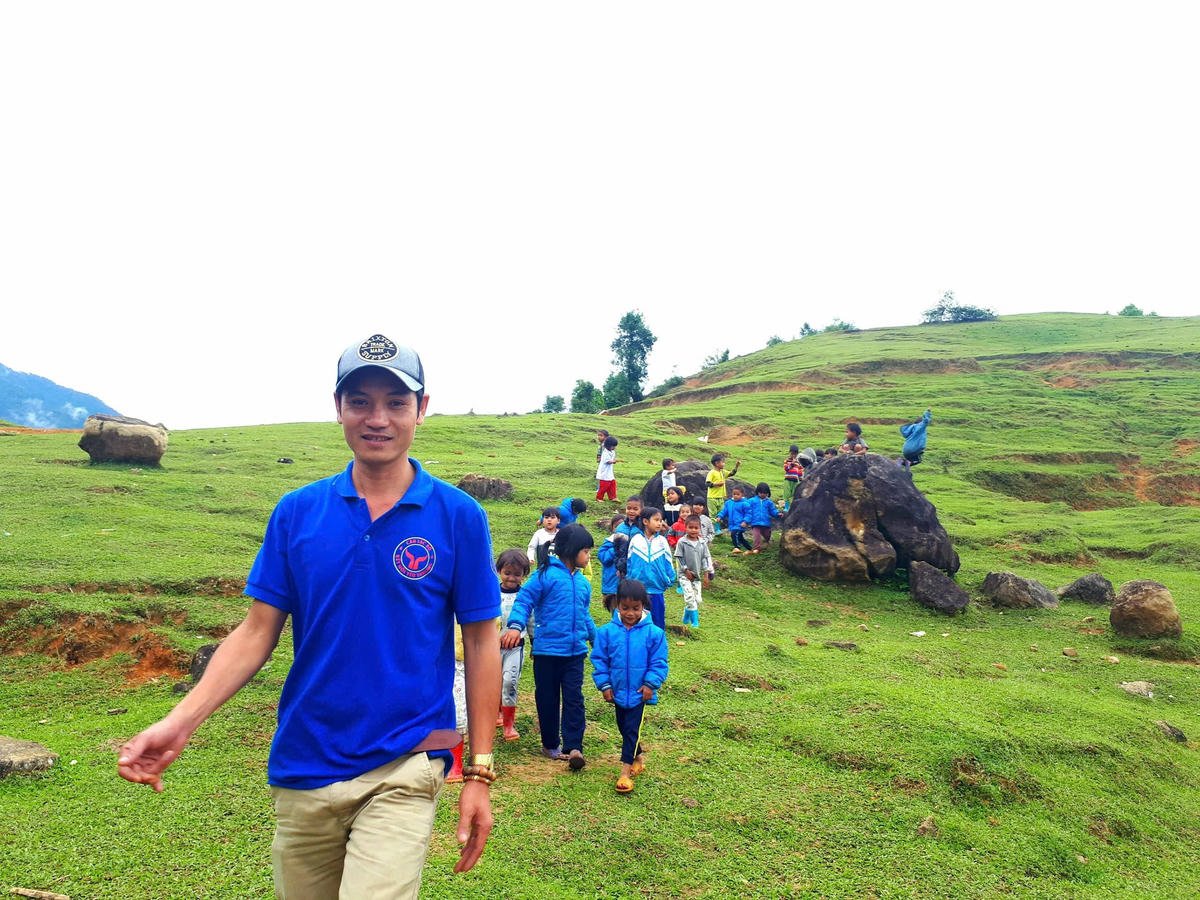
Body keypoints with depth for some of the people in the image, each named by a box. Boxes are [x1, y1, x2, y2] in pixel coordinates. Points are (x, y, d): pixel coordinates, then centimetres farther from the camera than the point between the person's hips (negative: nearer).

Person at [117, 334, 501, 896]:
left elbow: (481, 644, -3)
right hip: (302, 769, 3)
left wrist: (479, 773, -4)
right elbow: (258, 630, 3)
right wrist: (180, 722, -10)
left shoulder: (458, 516, -6)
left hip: (402, 769, -3)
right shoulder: (297, 512, 1)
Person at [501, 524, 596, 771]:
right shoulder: (546, 575, -11)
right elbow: (524, 600, -14)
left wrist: (595, 638, 29)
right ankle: (550, 744, 24)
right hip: (547, 650, -5)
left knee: (574, 698, -1)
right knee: (548, 699, 9)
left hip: (575, 651, 5)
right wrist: (515, 626, -30)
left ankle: (573, 746, -1)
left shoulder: (582, 581, 10)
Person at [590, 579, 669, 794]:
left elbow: (659, 662, -5)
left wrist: (651, 683, -13)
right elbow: (599, 659, -2)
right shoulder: (607, 632, -9)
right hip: (617, 691, 3)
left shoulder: (653, 633, -11)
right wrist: (604, 684, -6)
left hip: (640, 693, -3)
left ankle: (626, 771, 4)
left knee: (632, 730, -3)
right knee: (624, 728, 19)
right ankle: (638, 755, 42)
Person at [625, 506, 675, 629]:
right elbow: (629, 562, 3)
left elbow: (668, 563, 4)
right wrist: (629, 580, 4)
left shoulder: (662, 541, -2)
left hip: (657, 589, 1)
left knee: (658, 621, 8)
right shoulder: (635, 540, -4)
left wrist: (669, 580, 1)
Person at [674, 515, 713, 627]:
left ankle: (686, 617, 26)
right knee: (690, 597, -15)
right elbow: (679, 558, -8)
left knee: (698, 599, 6)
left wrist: (706, 573, 0)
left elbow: (706, 558, 4)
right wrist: (686, 570, -10)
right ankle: (695, 621, -4)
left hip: (697, 575, 4)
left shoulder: (702, 543, -1)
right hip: (685, 574, -4)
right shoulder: (682, 542, -12)